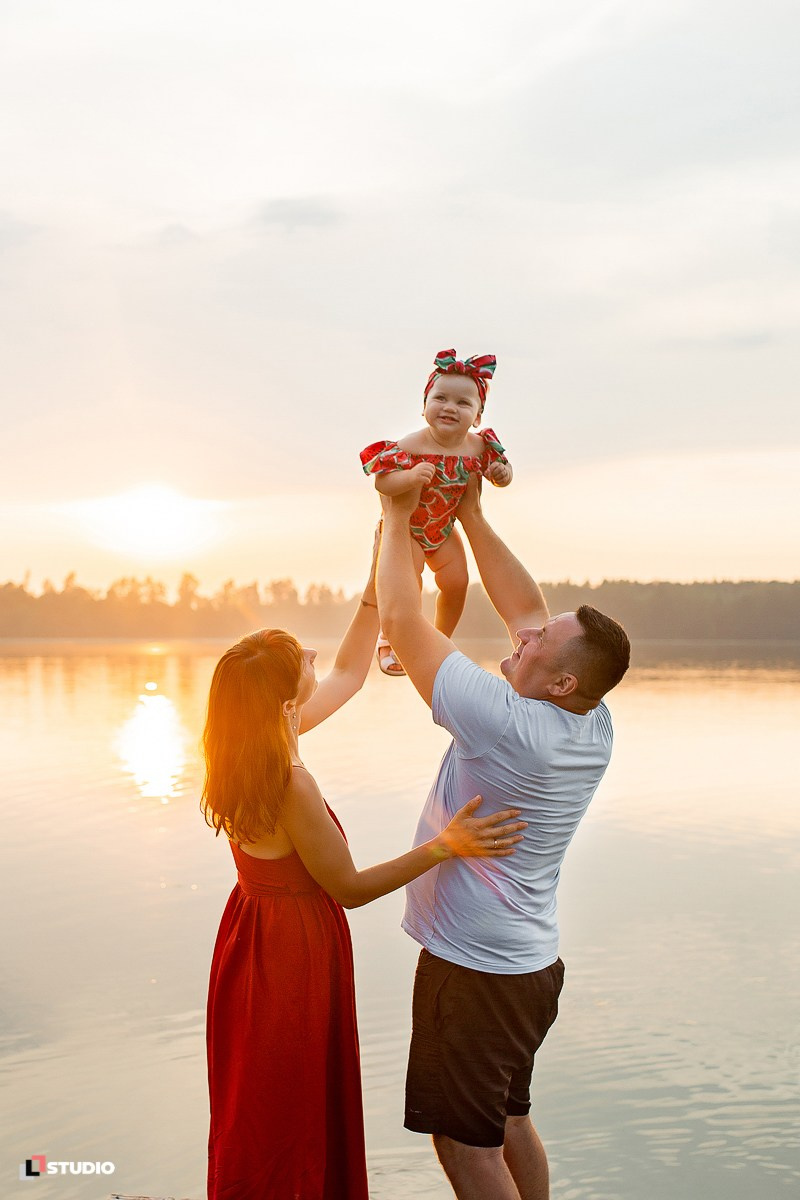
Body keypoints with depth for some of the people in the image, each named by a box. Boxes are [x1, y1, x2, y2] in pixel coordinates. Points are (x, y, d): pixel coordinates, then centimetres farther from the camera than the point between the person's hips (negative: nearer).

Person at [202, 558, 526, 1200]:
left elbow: (348, 675, 10)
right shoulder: (291, 783, -30)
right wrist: (444, 847, -26)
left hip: (257, 930, 9)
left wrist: (378, 586, 6)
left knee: (258, 1112, 27)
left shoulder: (254, 750, -4)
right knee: (285, 1121, 10)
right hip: (293, 951, -9)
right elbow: (349, 887, -20)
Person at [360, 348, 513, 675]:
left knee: (457, 583, 5)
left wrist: (503, 473, -22)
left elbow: (501, 473, 2)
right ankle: (389, 641, 7)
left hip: (443, 530, 5)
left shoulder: (478, 446, -15)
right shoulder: (411, 445, -31)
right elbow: (381, 482, -36)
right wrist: (411, 476, -54)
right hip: (404, 526, -5)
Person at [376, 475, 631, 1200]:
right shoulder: (594, 725, -5)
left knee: (466, 1142, 5)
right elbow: (527, 608, 7)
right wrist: (472, 515, 7)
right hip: (531, 962, 8)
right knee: (509, 1120, 24)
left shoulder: (509, 725, -27)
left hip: (474, 971, -8)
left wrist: (398, 519, -8)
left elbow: (403, 621, -20)